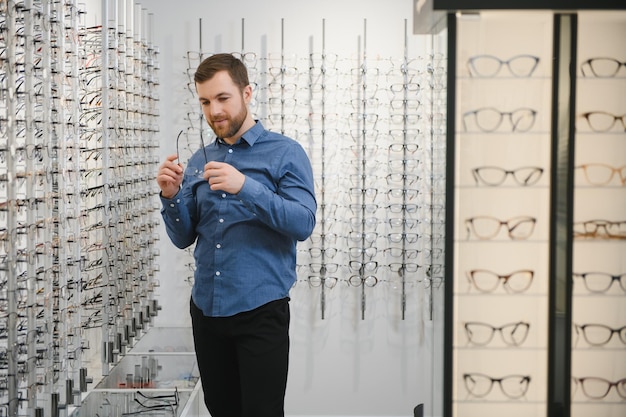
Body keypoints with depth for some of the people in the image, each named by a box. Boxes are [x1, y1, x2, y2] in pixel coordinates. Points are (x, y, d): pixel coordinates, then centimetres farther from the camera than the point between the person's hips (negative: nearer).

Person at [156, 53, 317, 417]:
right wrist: (171, 196, -9)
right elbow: (183, 238, 10)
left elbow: (304, 223, -16)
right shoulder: (200, 160, 11)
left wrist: (245, 187, -27)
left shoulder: (285, 152, -4)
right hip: (207, 308, 5)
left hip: (260, 310, -5)